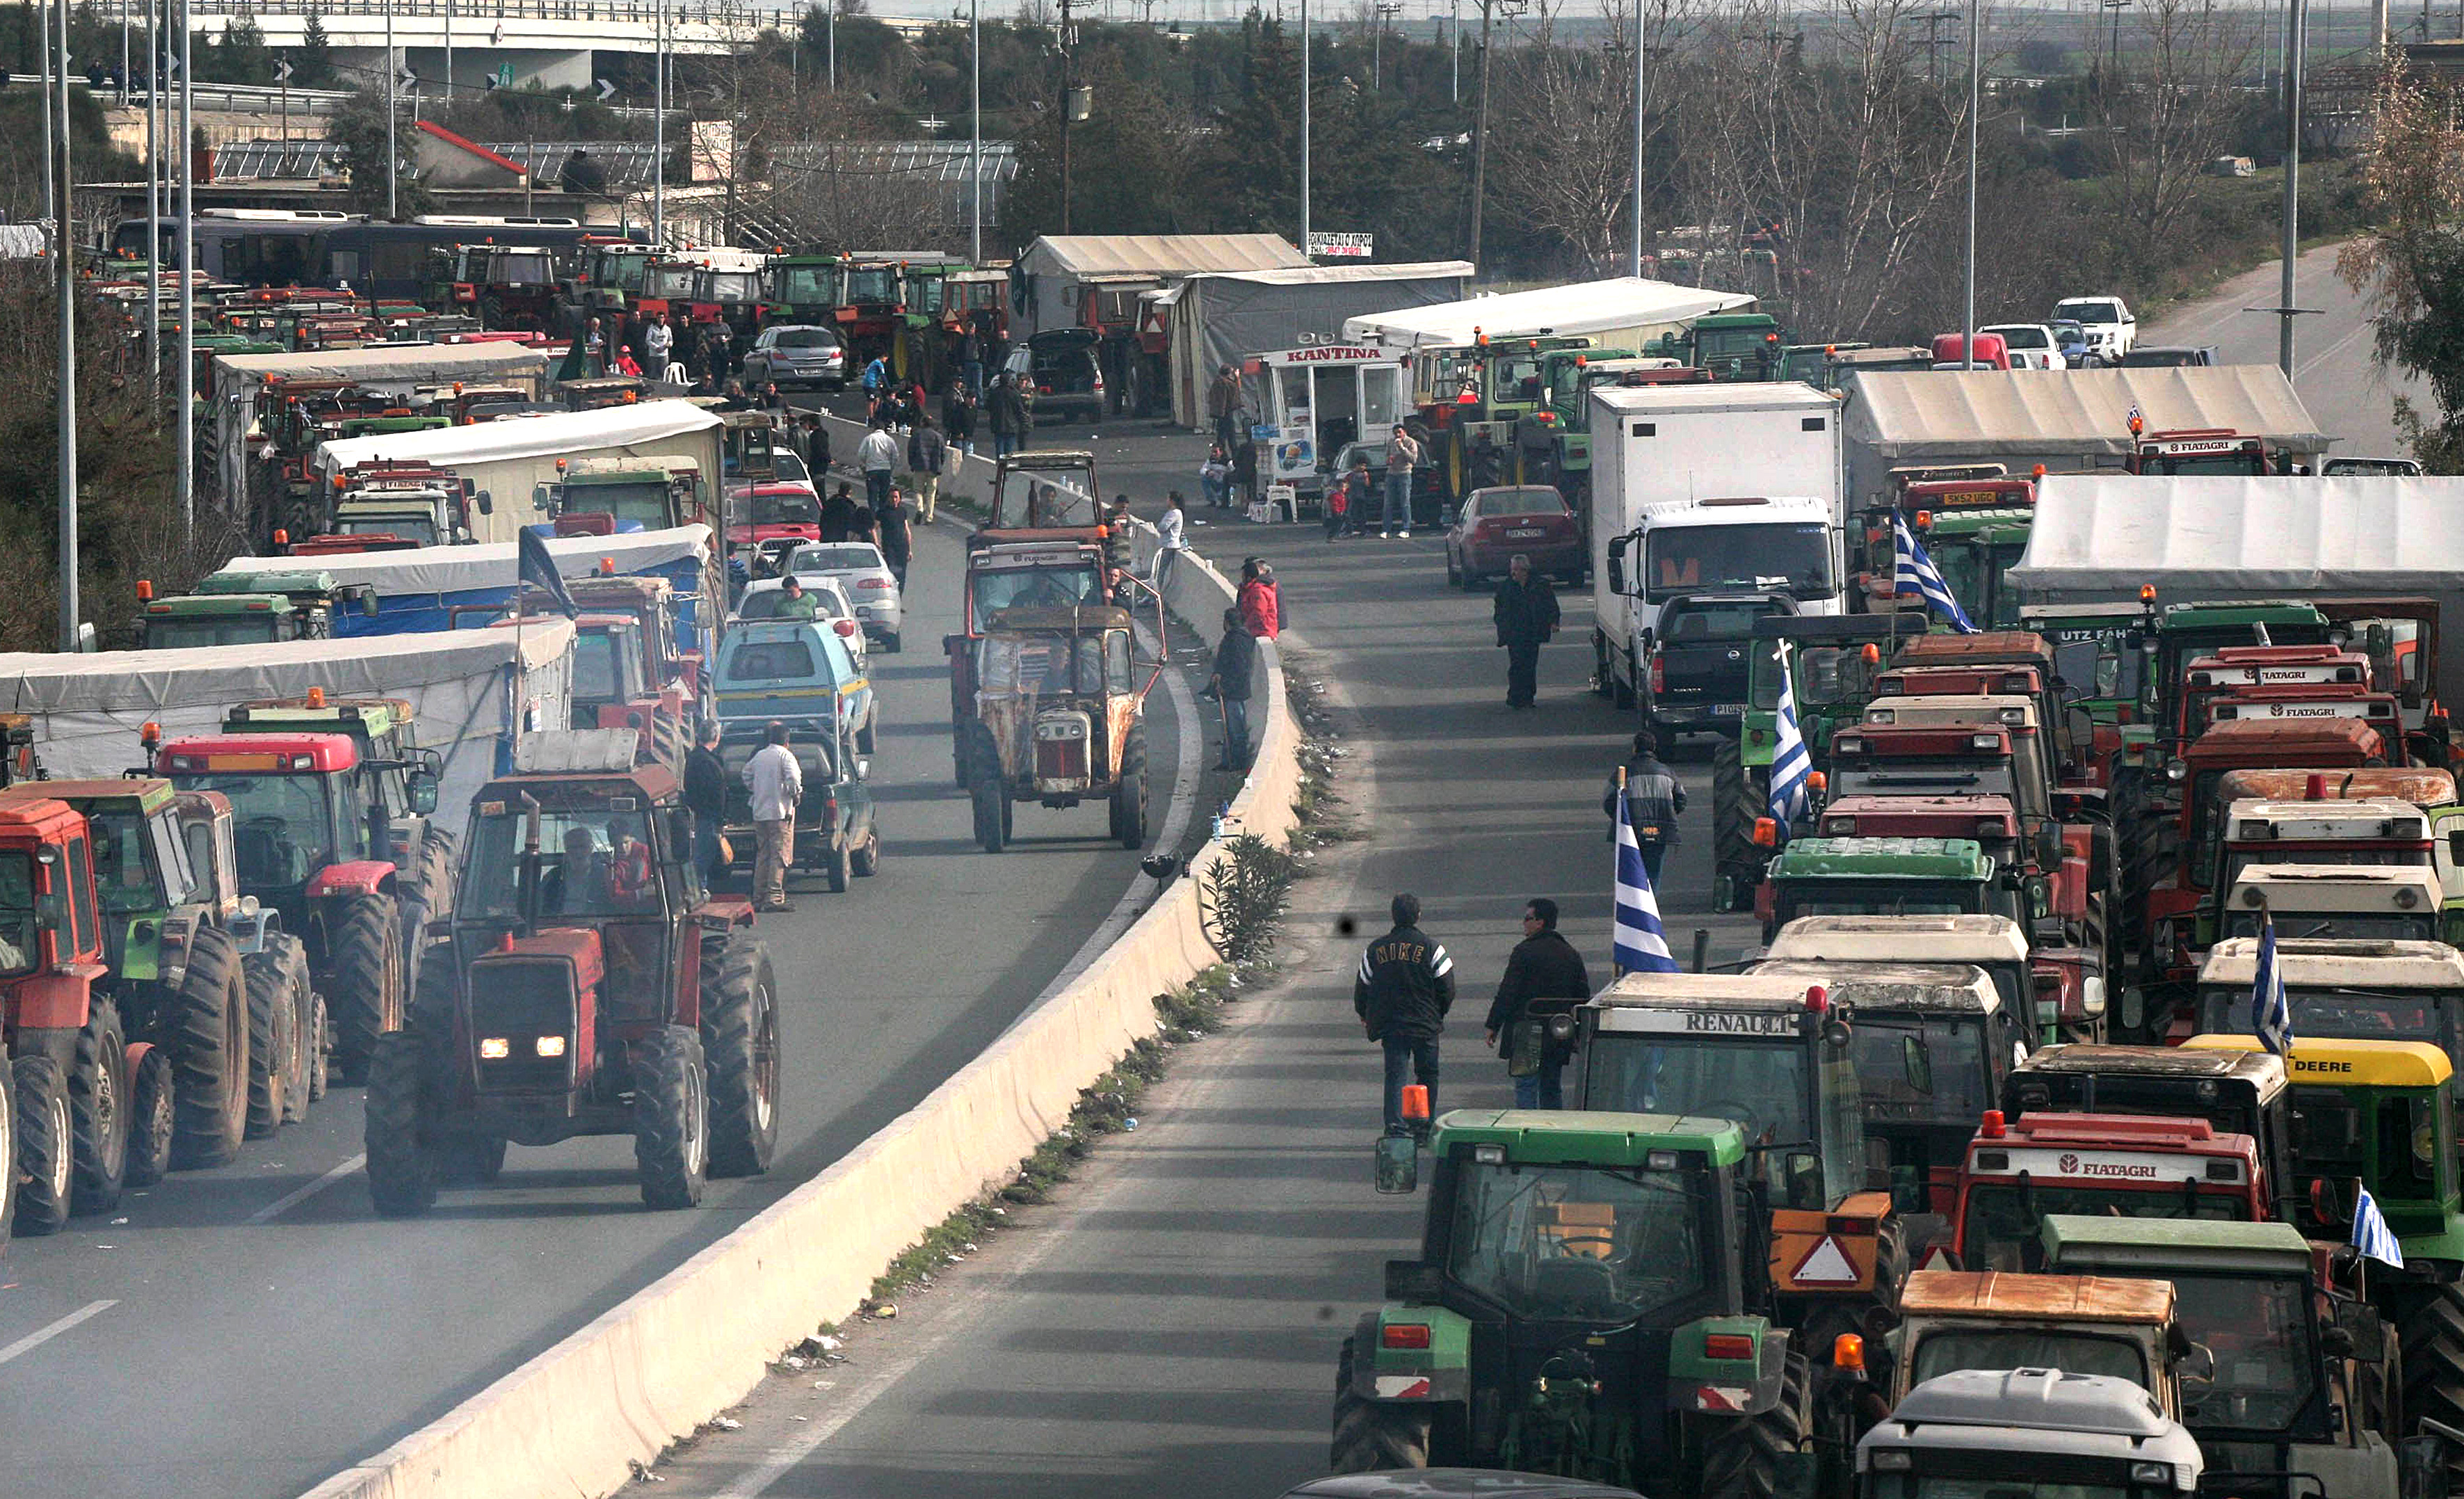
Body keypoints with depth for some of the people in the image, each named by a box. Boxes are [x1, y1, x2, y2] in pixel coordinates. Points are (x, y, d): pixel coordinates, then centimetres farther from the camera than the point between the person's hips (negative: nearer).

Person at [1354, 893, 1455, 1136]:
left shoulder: (1376, 950, 3)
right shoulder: (1431, 948, -5)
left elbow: (1362, 987, 11)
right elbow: (1447, 989, -2)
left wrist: (1364, 1016, 28)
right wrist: (1439, 1015, 16)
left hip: (1390, 1025, 2)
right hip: (1425, 1024, -2)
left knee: (1394, 1076, 2)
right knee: (1428, 1077, 11)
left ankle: (1394, 1124, -12)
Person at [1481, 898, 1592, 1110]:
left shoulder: (1524, 952, -9)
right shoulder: (1571, 955, 11)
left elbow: (1507, 993, -11)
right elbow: (1583, 996, 15)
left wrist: (1493, 1026, -4)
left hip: (1527, 1031, -6)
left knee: (1526, 1087, -6)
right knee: (1552, 1088, 13)